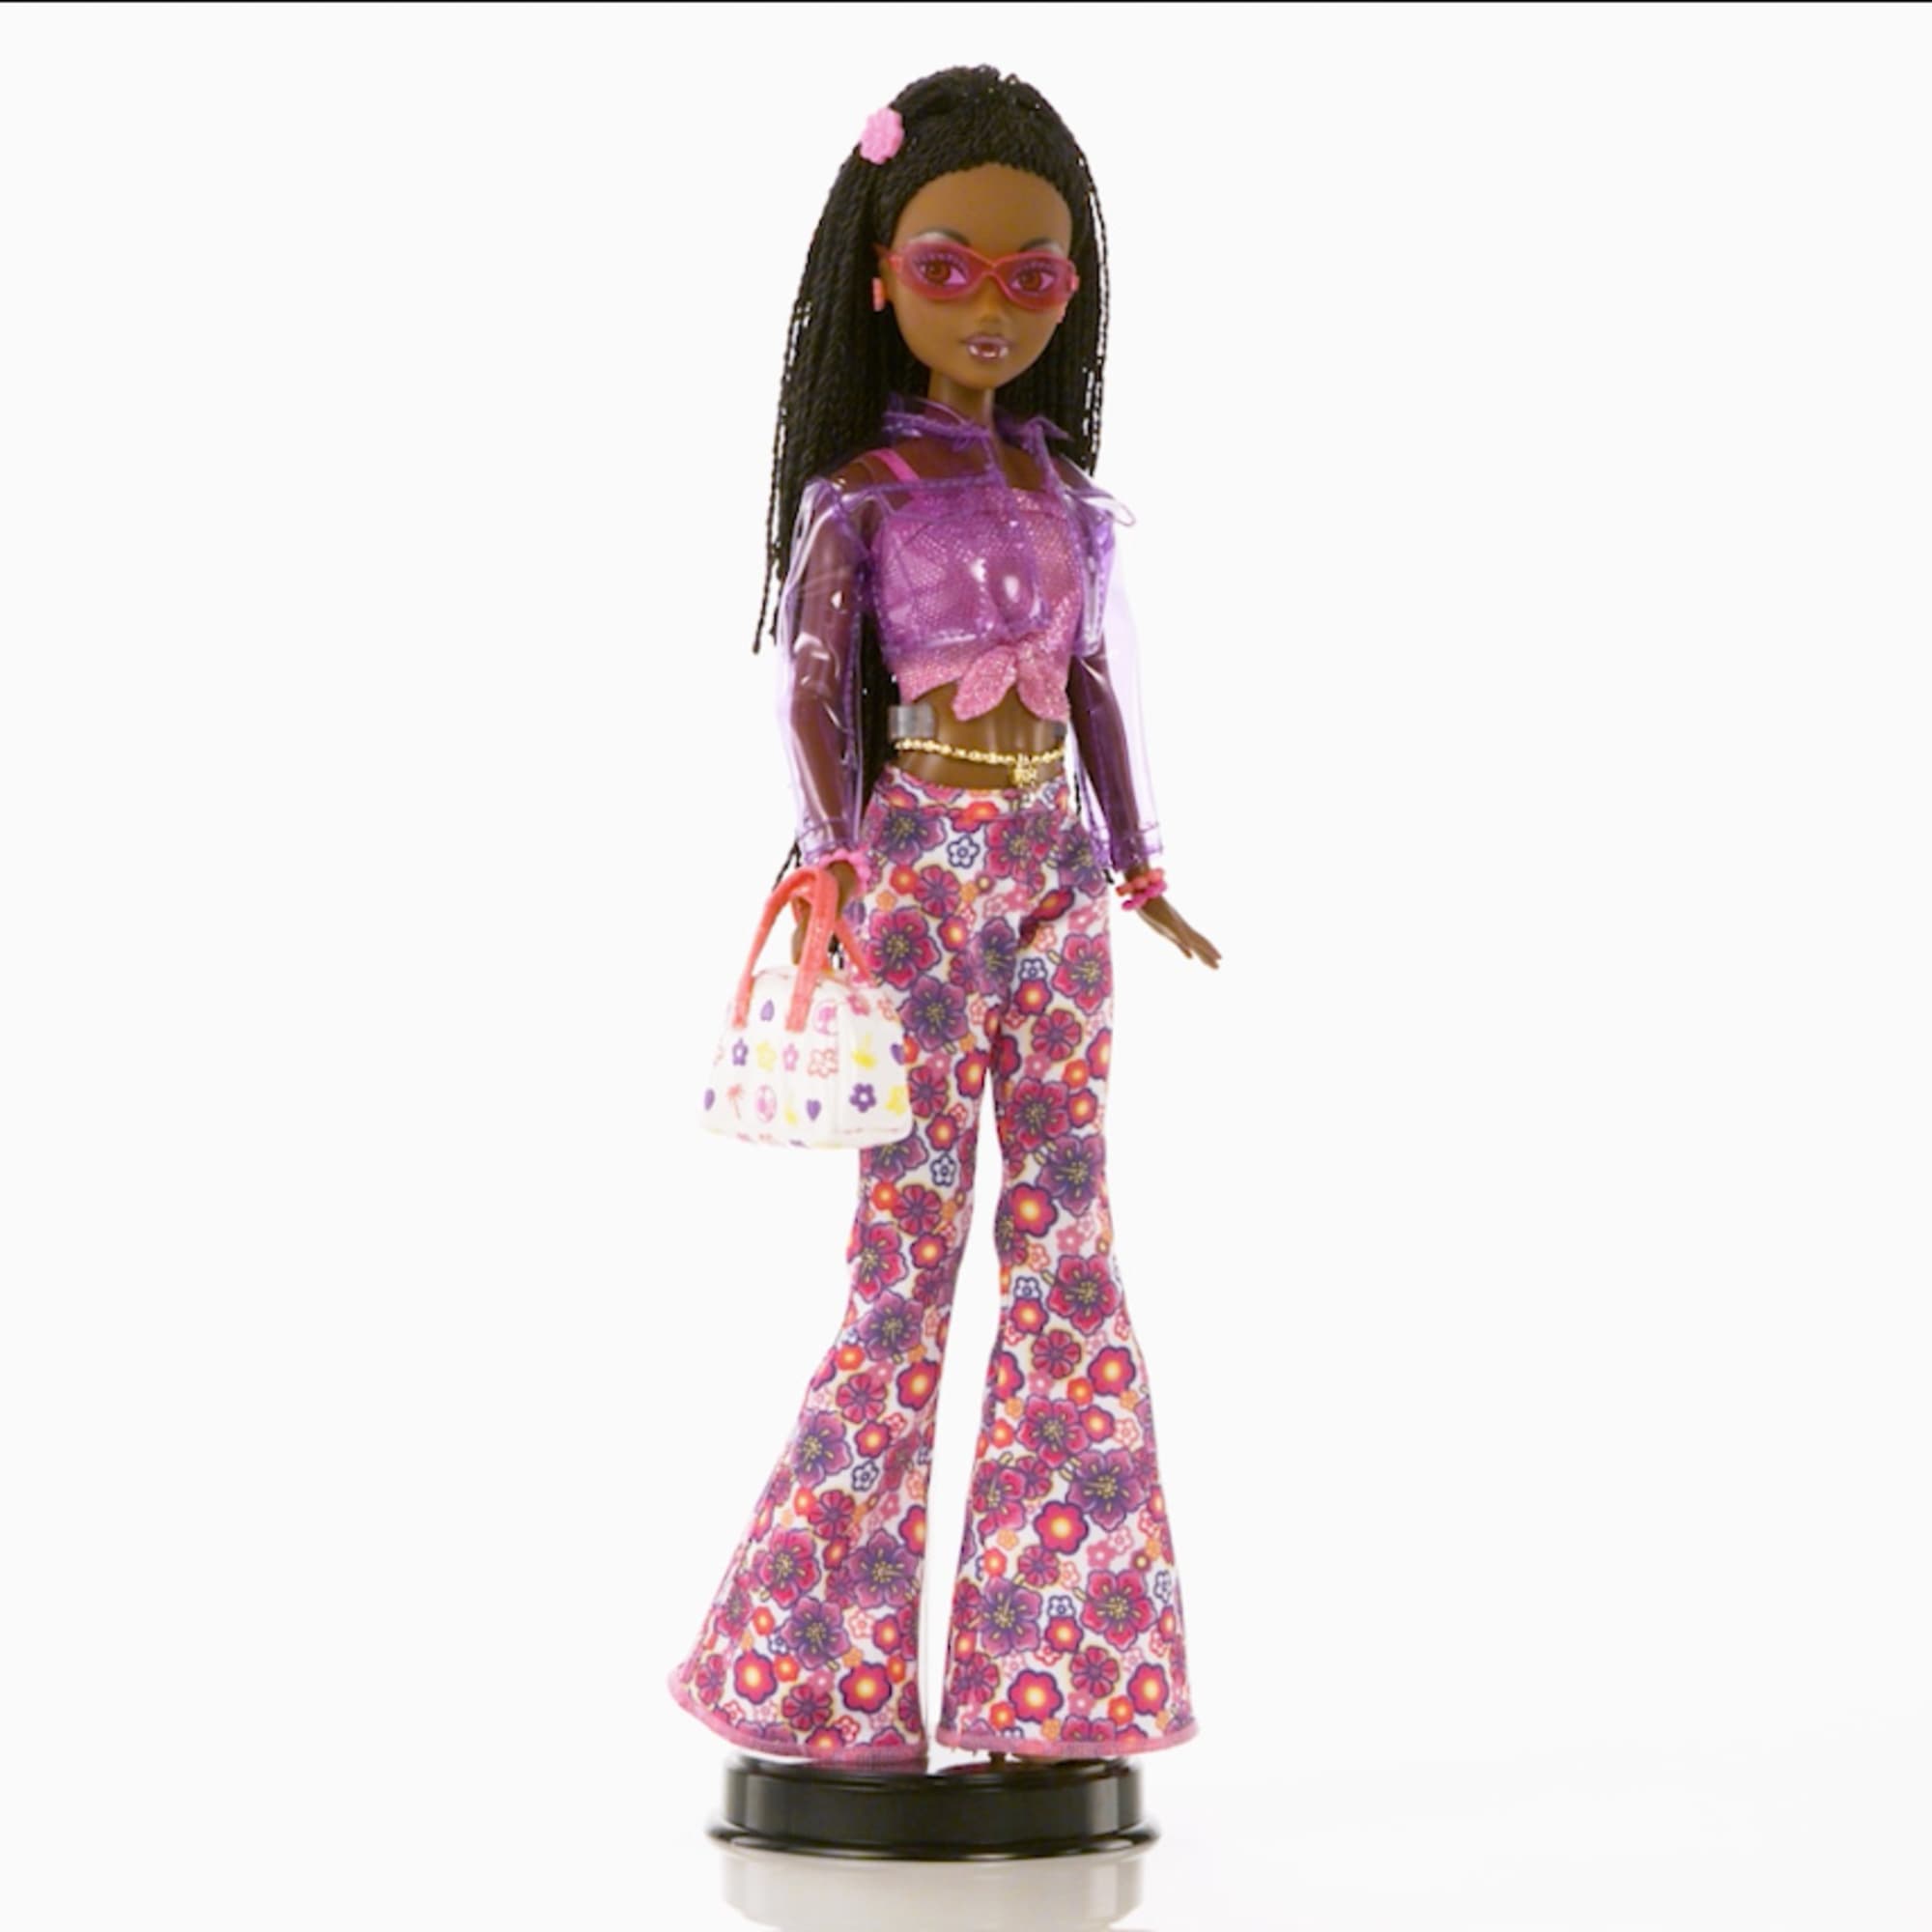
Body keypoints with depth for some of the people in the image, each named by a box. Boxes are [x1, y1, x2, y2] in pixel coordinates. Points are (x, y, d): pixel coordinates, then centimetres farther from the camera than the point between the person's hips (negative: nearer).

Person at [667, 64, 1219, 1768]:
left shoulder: (1067, 490, 12)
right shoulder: (861, 494, -1)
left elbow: (1101, 686, 16)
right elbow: (814, 690, -6)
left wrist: (1140, 864, 14)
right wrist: (835, 858, -18)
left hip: (1057, 879, 5)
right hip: (922, 873, -5)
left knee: (1069, 1240, 3)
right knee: (913, 1233, -3)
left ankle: (1052, 1675, 11)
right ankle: (845, 1668, 7)